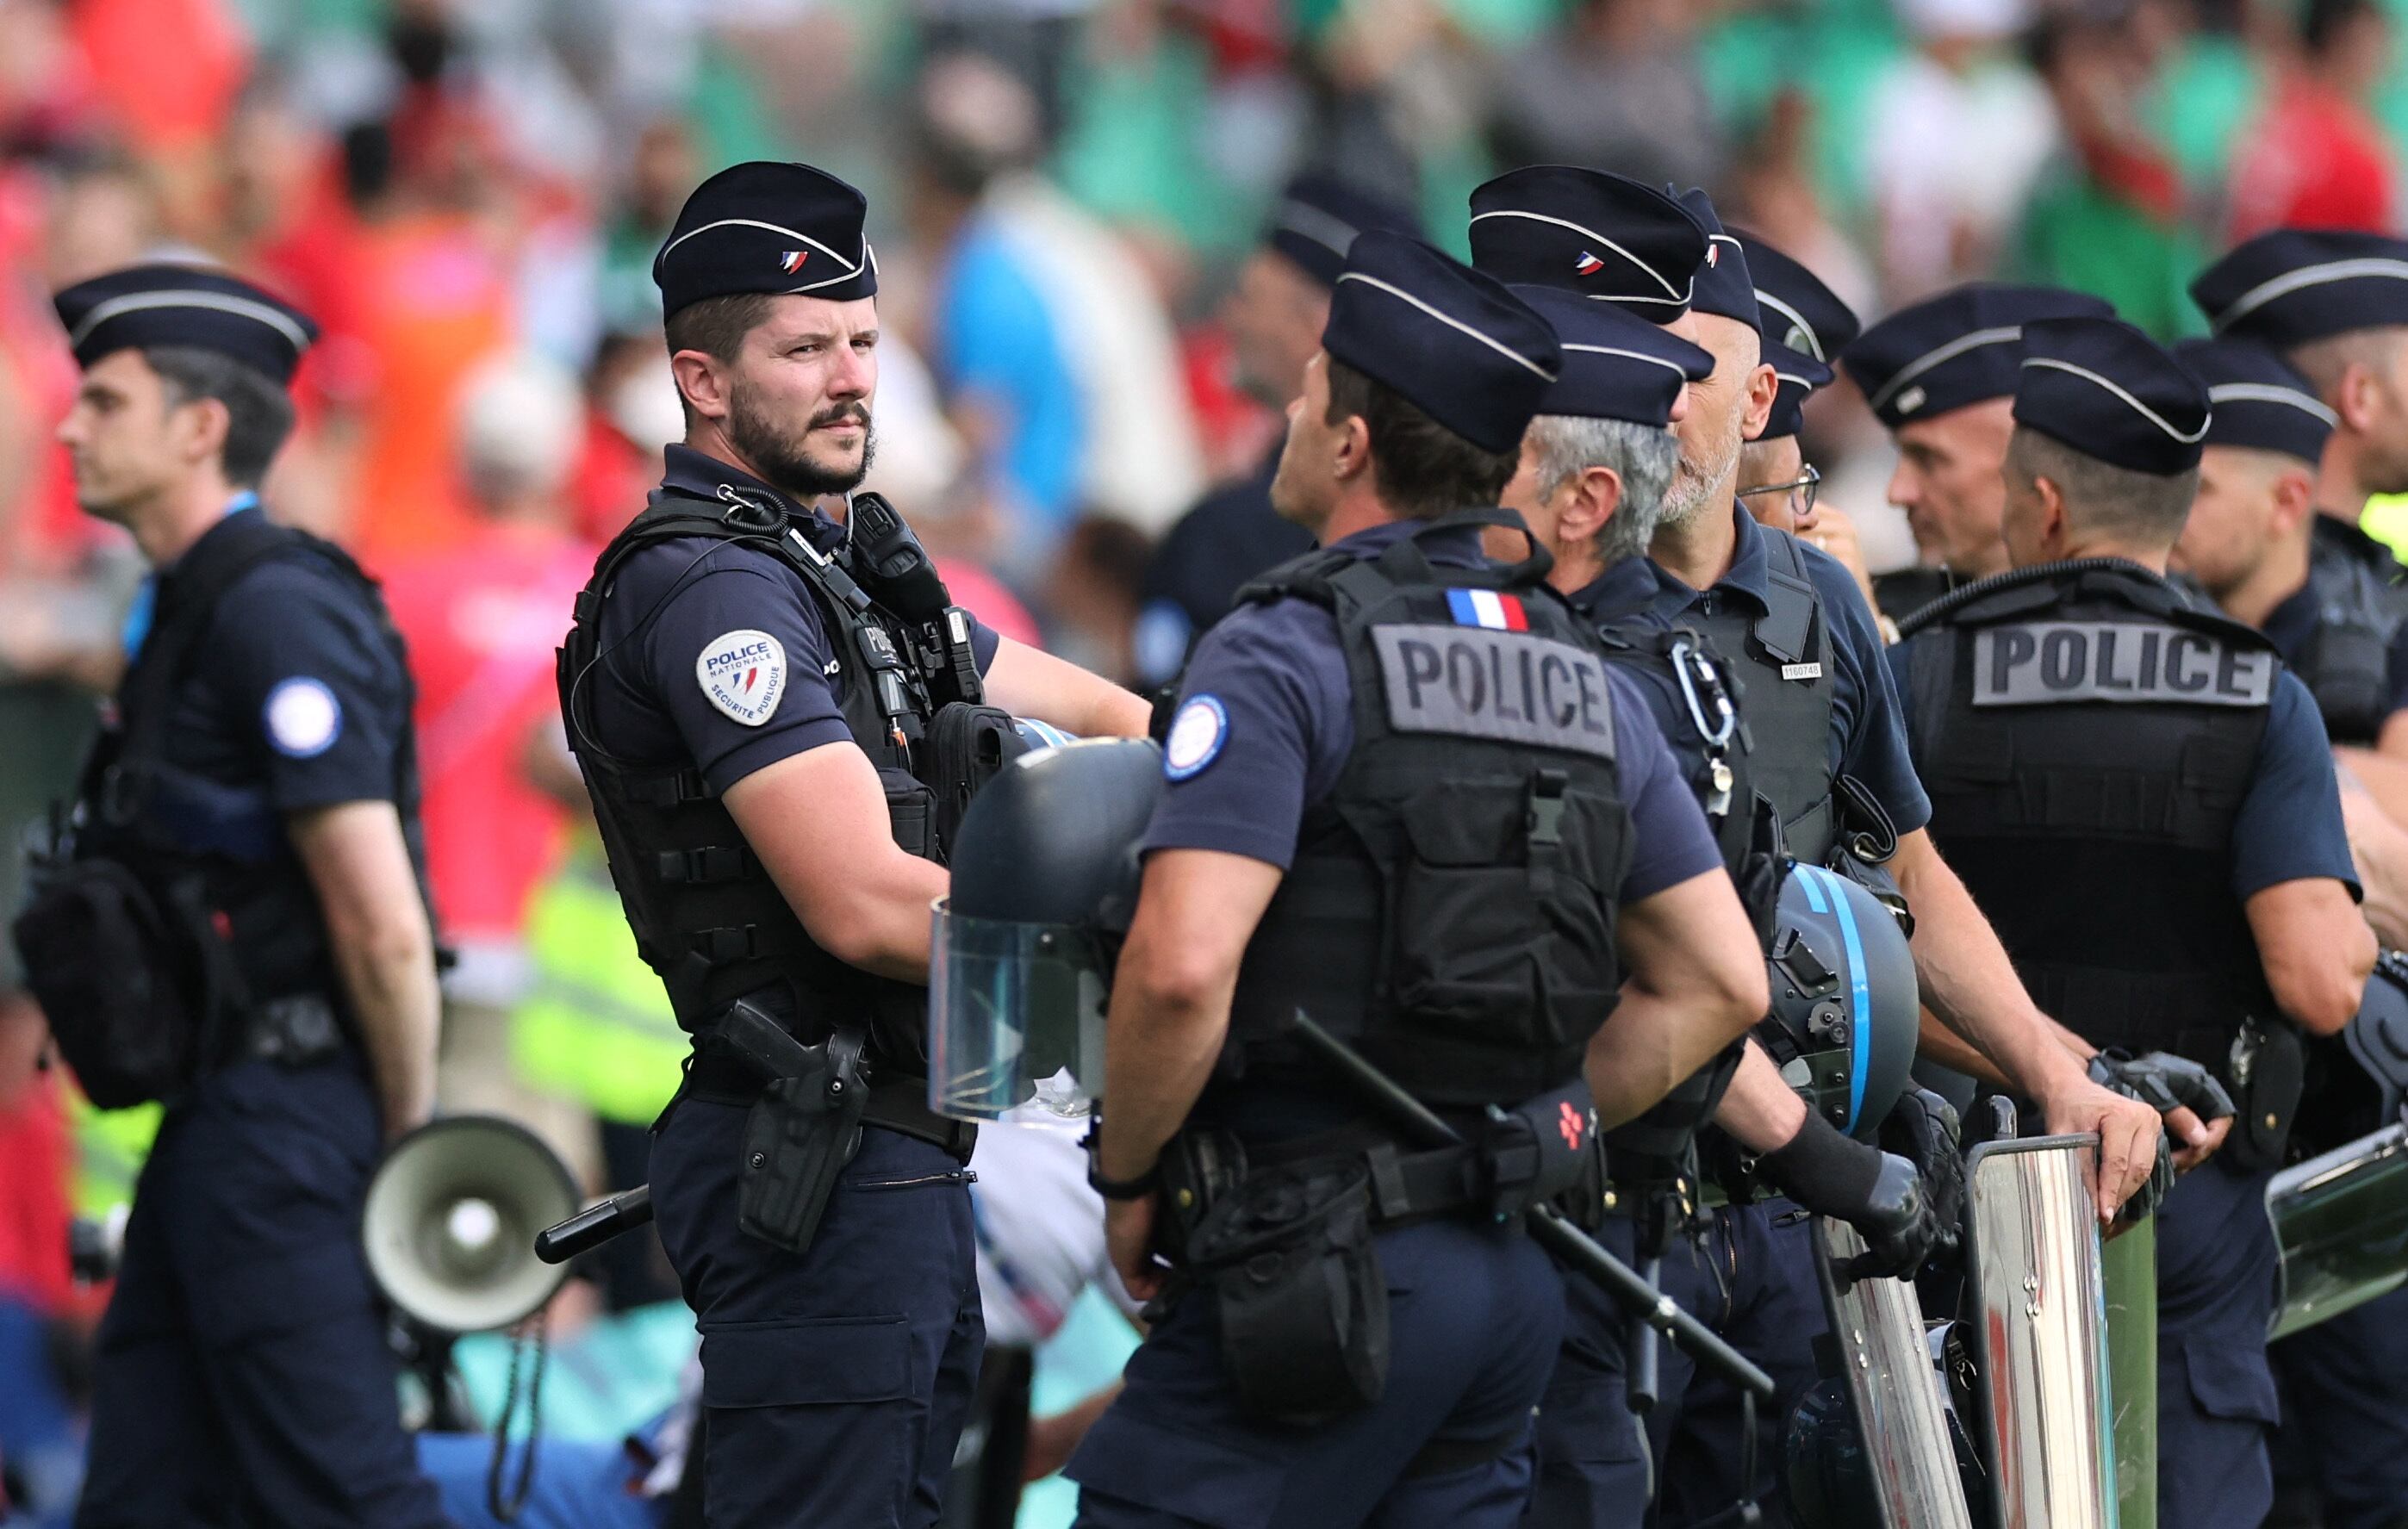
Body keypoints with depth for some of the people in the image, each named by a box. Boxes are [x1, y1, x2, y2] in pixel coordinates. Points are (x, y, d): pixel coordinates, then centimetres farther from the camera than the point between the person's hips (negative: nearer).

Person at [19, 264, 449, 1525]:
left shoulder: (275, 610, -15)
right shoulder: (195, 607, 16)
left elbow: (380, 916, -19)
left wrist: (412, 1133, -10)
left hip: (276, 1123, -10)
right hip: (216, 1123, 10)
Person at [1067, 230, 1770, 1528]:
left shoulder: (1285, 654, -10)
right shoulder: (1582, 678, 14)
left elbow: (1181, 967, -21)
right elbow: (1717, 985, 17)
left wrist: (1129, 1178, -6)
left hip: (1324, 1272, -8)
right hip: (1512, 1275, 8)